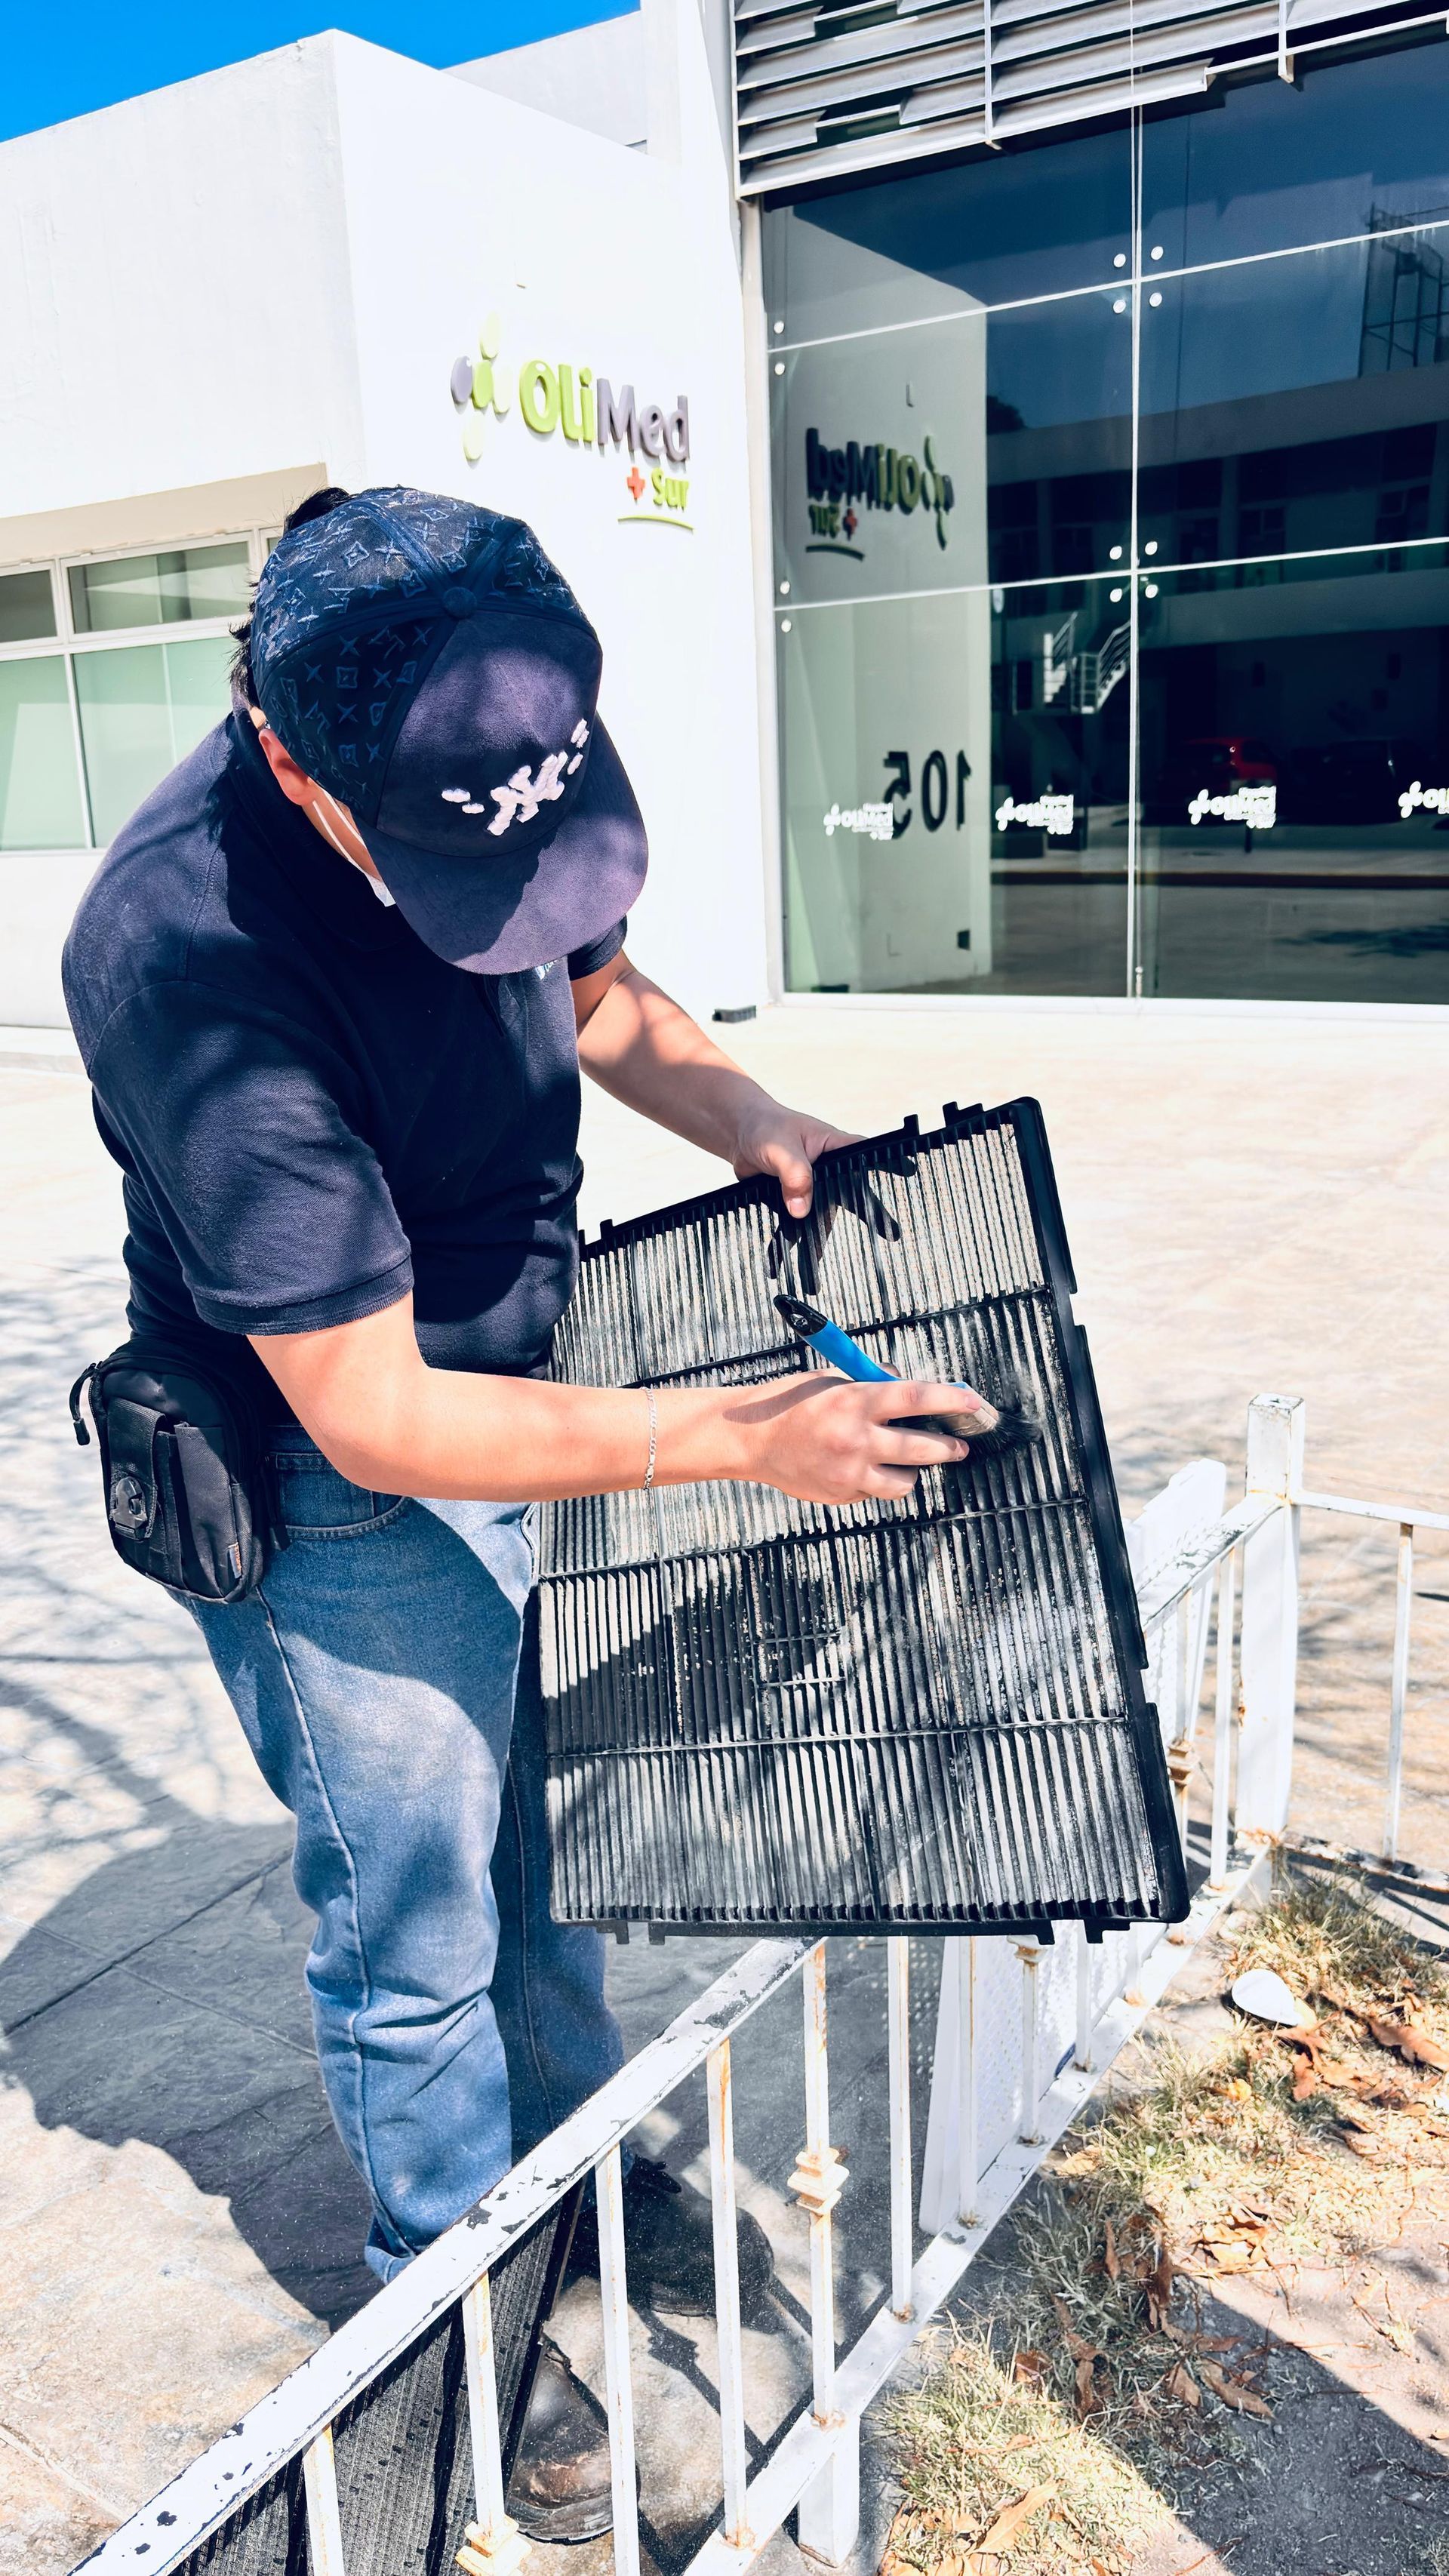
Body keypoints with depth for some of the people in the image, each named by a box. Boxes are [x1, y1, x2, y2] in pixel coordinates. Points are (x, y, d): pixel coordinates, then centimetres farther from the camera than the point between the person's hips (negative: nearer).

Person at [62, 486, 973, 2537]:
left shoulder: (492, 772, -12)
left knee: (538, 1841, 23)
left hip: (523, 1390, 7)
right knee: (417, 1939, 11)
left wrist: (755, 1122, -8)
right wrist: (737, 1435, -29)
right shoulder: (196, 957, -34)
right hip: (335, 1484, -6)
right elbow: (374, 1419, -30)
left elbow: (604, 998, 10)